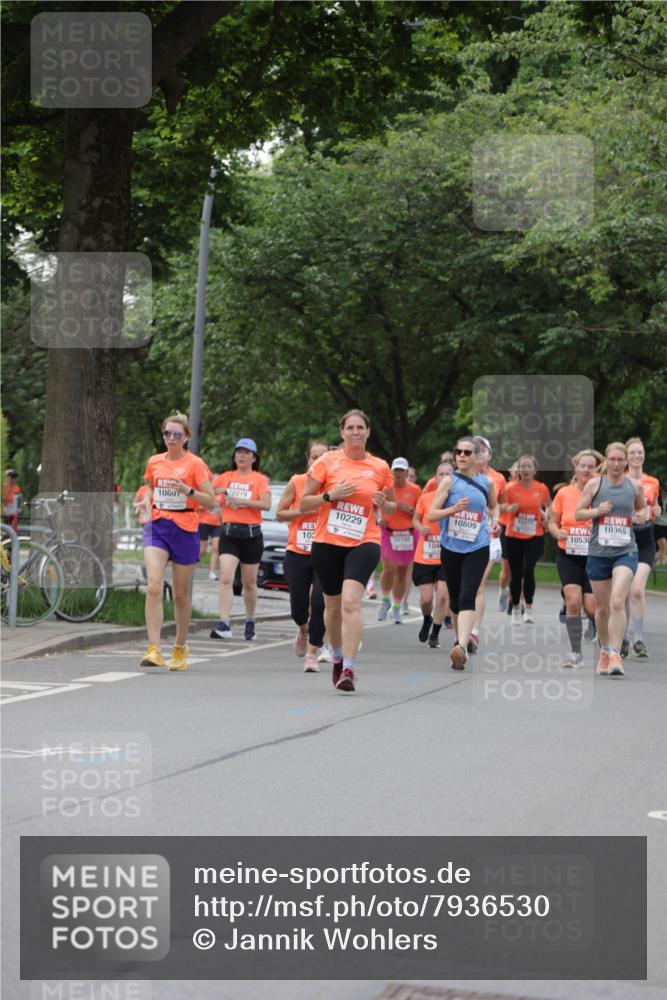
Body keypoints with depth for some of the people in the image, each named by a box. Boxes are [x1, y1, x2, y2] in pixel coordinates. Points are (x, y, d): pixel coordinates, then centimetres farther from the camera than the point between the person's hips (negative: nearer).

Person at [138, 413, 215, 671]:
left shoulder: (195, 464, -4)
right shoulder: (154, 462, 8)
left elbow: (210, 502, -6)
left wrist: (187, 490, -22)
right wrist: (146, 500, 5)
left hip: (184, 530, -2)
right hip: (157, 527, 2)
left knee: (181, 594, 7)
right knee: (153, 586, -17)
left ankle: (180, 648, 25)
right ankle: (153, 649, -21)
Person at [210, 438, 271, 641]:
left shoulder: (259, 479, 2)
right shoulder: (225, 477, 10)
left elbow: (266, 504, -12)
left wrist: (241, 500, -18)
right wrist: (217, 491, -6)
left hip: (251, 534, -1)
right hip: (229, 533, 1)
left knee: (249, 582, 9)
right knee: (226, 578, -15)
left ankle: (250, 623, 26)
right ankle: (224, 625, -21)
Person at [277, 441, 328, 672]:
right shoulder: (296, 483, 0)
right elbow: (280, 514, 4)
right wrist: (302, 511, -11)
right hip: (297, 553, 1)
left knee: (319, 602, -15)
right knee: (298, 607, 4)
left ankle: (312, 653, -2)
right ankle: (303, 630, 41)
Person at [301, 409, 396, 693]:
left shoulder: (380, 467, 5)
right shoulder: (327, 462, 1)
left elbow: (391, 507, 19)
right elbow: (304, 503, 3)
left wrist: (384, 504, -4)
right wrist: (330, 495, -14)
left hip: (363, 543, -1)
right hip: (327, 543, 1)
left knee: (351, 602, -21)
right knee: (333, 605, 12)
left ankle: (349, 669, -24)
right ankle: (337, 657, 39)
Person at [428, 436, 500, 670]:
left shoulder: (486, 482, 6)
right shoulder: (449, 481, -1)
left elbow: (494, 505, 27)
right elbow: (430, 514, -5)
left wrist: (495, 520, 5)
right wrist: (454, 509, -21)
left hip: (477, 549, -1)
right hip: (450, 547, 1)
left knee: (467, 597, -18)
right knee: (455, 599, 12)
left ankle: (462, 647, -30)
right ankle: (460, 638, 36)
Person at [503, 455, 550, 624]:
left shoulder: (542, 489, -1)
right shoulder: (511, 488, -3)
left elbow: (548, 507, 17)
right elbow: (506, 508, 9)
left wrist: (546, 517, -2)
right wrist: (510, 509, -13)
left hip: (535, 536, -1)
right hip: (514, 536, 1)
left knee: (528, 570, -18)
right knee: (515, 574, 5)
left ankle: (529, 610, -7)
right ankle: (515, 610, 23)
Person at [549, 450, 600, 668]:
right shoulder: (564, 493, 1)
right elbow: (552, 522, 10)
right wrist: (558, 532, -12)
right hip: (568, 556, 1)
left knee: (592, 607, -3)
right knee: (572, 601, -14)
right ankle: (576, 652, -2)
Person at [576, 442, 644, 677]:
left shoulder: (635, 486, 4)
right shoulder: (594, 484, 0)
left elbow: (642, 508, 24)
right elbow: (577, 514, 0)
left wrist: (642, 515, 8)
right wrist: (597, 511, -13)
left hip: (625, 552, -1)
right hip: (598, 552, 1)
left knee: (617, 602, -19)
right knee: (602, 607, 11)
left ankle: (615, 655, -20)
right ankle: (604, 651, 31)